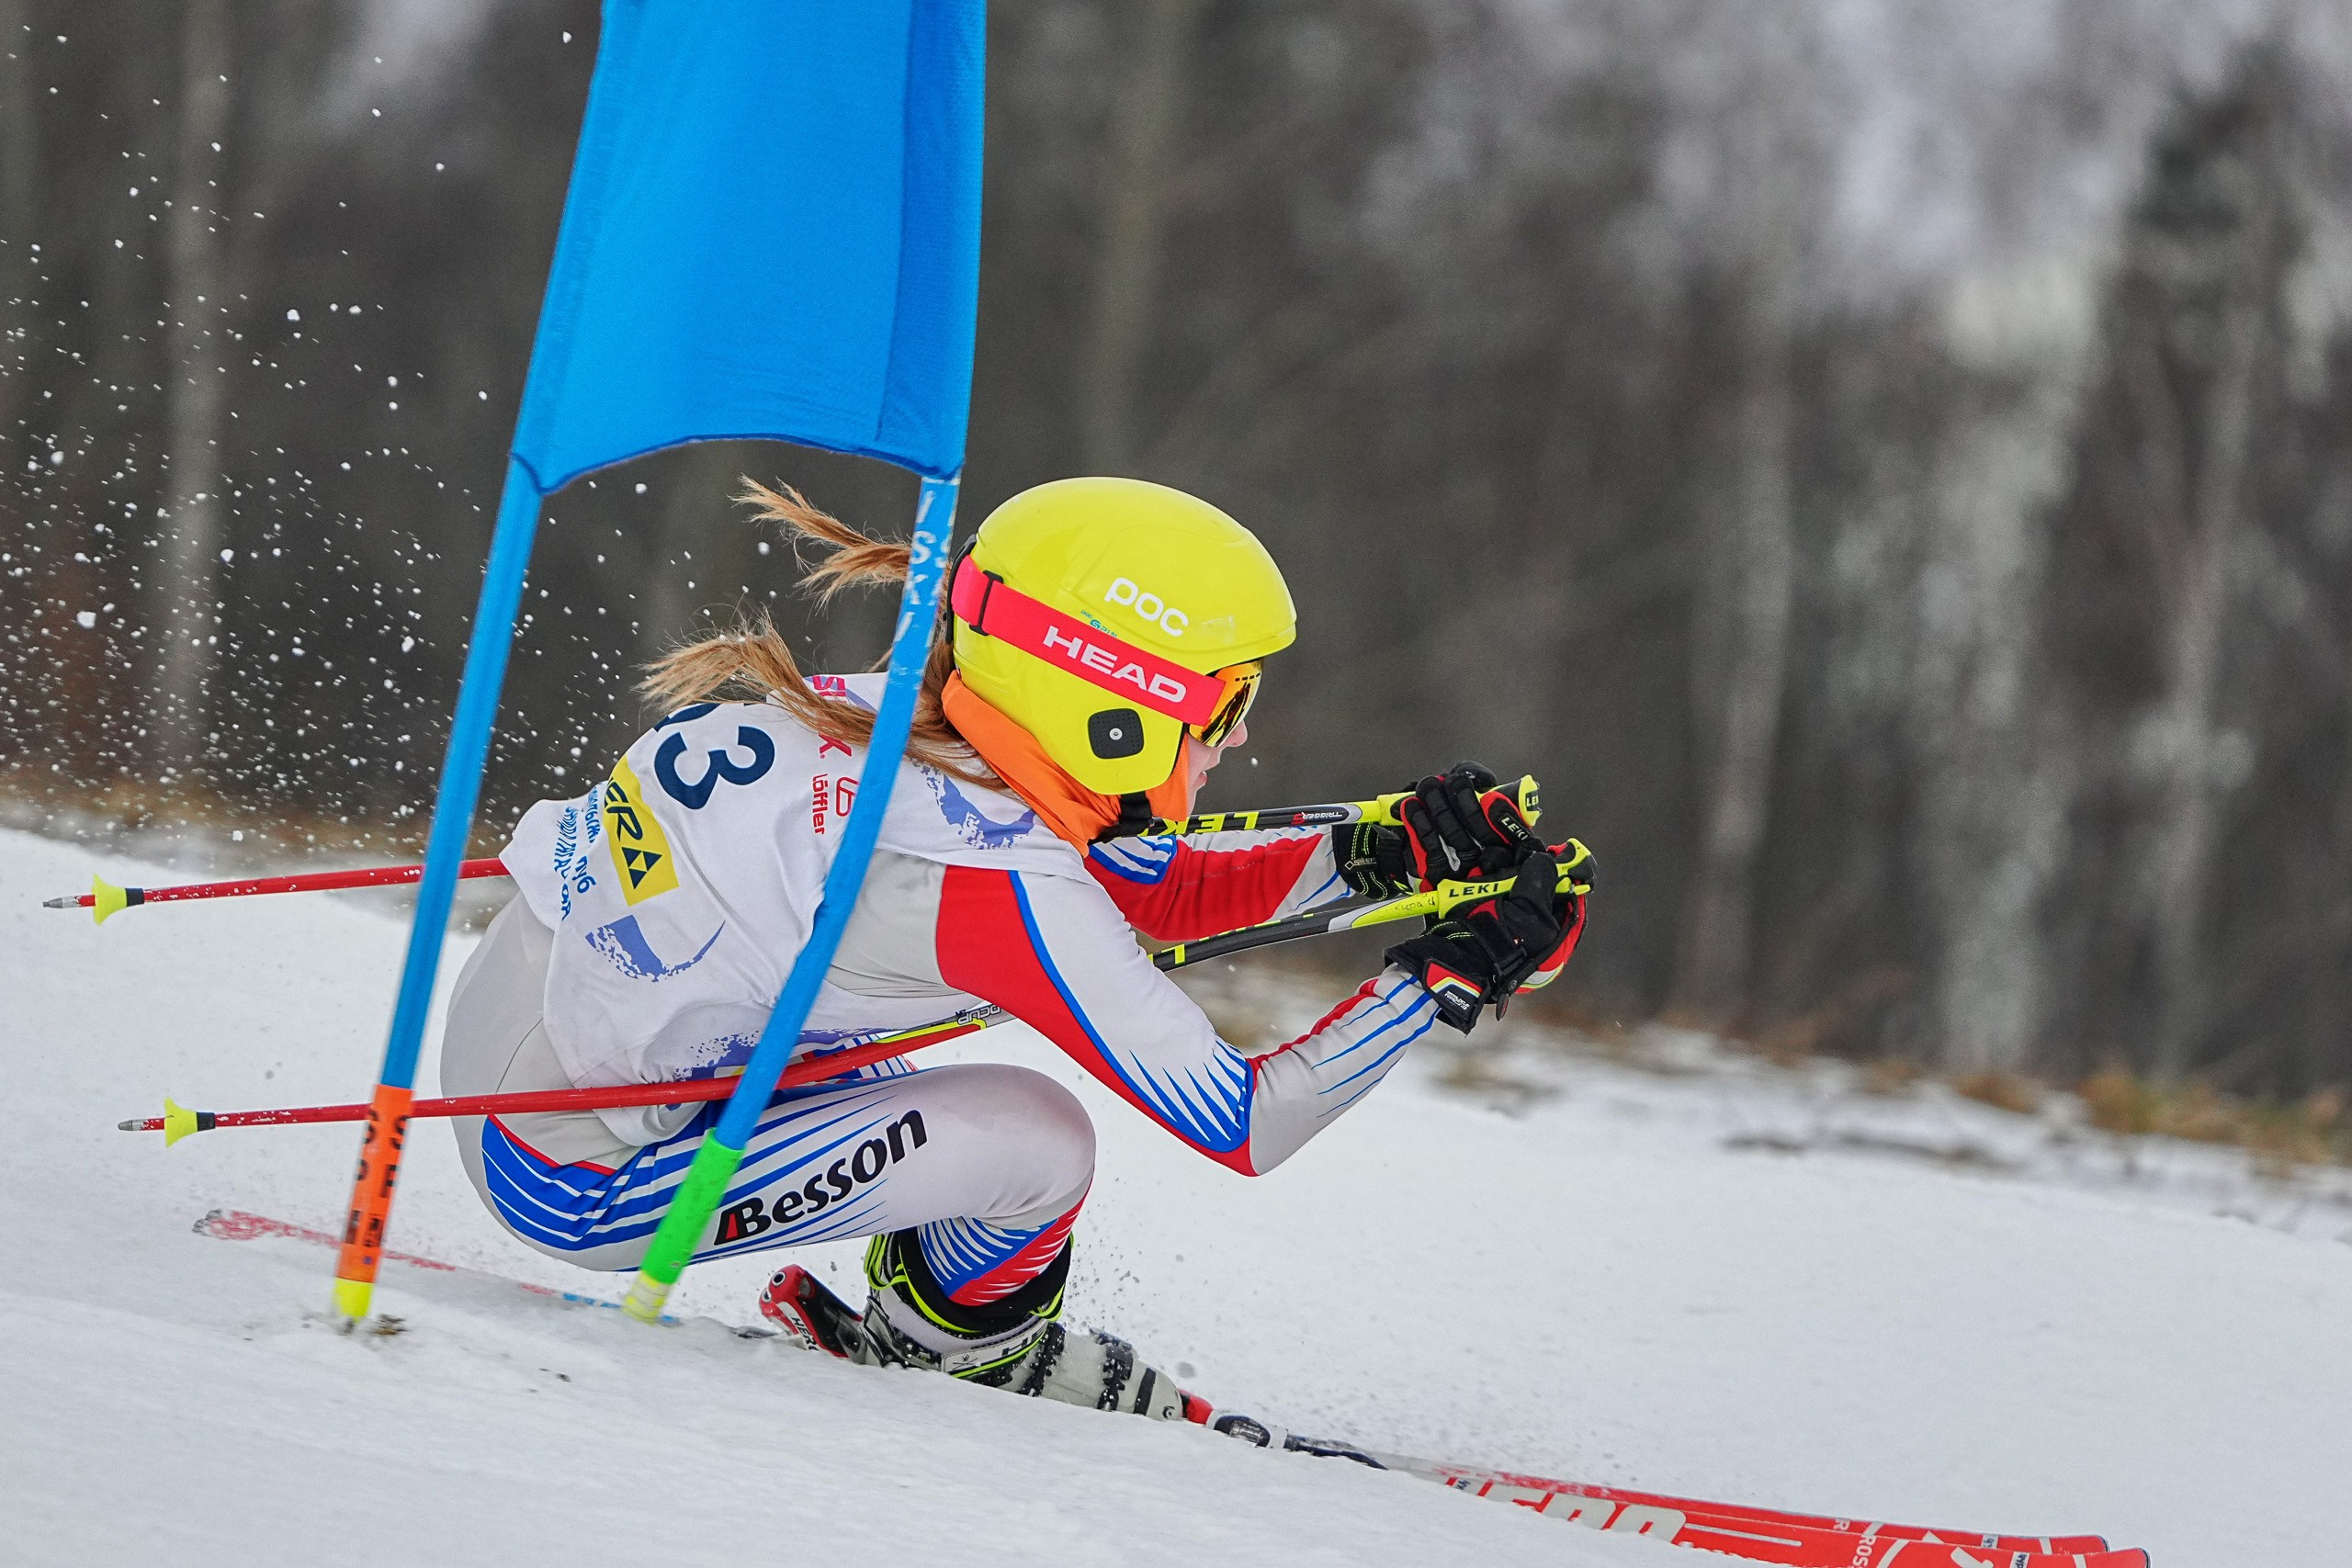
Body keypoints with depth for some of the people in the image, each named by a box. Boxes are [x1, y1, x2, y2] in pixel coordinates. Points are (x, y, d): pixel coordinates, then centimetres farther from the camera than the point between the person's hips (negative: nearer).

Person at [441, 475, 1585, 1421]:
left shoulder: (885, 710, 0)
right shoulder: (1003, 893, -23)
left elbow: (1144, 885, 14)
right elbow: (1243, 1125, -16)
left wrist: (1387, 851, 6)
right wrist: (1457, 973, -9)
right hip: (569, 1182, -9)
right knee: (1038, 1139, -11)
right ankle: (943, 1355, 17)